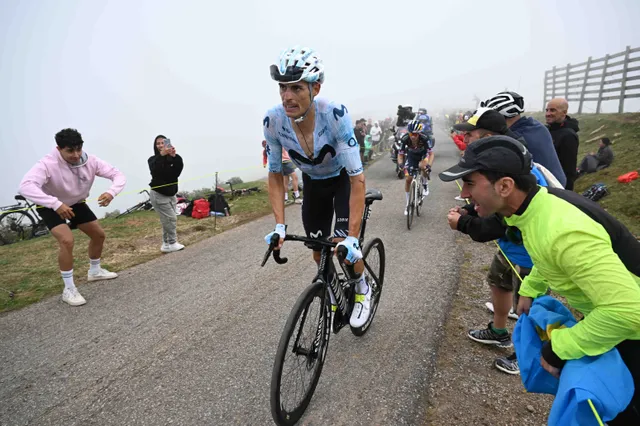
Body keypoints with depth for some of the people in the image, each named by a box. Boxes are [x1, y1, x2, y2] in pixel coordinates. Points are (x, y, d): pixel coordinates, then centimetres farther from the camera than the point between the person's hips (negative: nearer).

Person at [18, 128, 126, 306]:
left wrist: (111, 192, -44)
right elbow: (25, 186, -48)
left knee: (99, 234, 10)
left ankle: (95, 271, 36)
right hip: (50, 206, -5)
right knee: (67, 240, -24)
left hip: (77, 203, 6)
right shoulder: (48, 164, -37)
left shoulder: (90, 161, -24)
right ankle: (69, 289, -8)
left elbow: (118, 175, -23)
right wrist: (56, 204, -59)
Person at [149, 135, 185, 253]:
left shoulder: (172, 159, 2)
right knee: (171, 219, -9)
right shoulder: (153, 159, -6)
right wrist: (162, 155, -40)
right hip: (158, 195, -5)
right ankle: (172, 243, 2)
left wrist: (175, 157, -32)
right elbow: (155, 170, -30)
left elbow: (177, 172, -18)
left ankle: (167, 244, 20)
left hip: (170, 194, 5)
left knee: (168, 220, 10)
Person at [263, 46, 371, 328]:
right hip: (313, 183, 3)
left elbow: (357, 178, -35)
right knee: (318, 252, 5)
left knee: (344, 247, -15)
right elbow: (275, 174, -13)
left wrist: (353, 237, -39)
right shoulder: (273, 121, -26)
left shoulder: (335, 114, -36)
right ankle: (332, 293, 37)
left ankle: (362, 290, 18)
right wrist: (279, 225, -21)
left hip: (344, 179, -3)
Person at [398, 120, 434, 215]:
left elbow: (431, 153, -29)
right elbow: (400, 154, -19)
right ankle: (408, 203, 17)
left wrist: (429, 166, -45)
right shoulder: (405, 139, -30)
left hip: (423, 154, -2)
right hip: (411, 156, 2)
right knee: (408, 179, -2)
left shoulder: (424, 138, -35)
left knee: (422, 165, -37)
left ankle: (425, 185, -7)